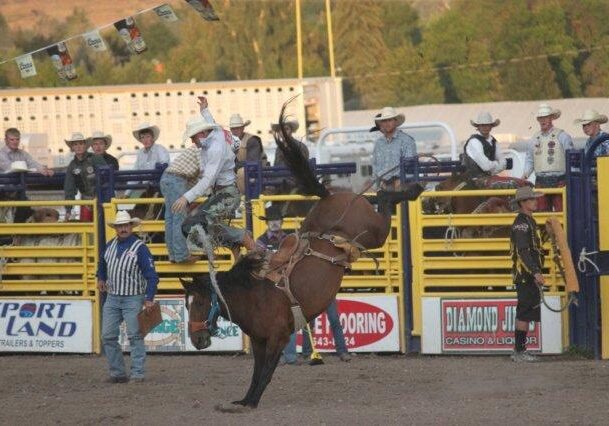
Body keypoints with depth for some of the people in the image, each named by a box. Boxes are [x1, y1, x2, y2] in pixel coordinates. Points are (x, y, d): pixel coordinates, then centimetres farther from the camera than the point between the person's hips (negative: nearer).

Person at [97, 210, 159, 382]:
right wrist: (101, 278, 25)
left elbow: (151, 275, -14)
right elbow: (102, 262, 32)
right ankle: (117, 373, 11)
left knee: (135, 336, -5)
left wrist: (149, 299, -20)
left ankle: (137, 373, -3)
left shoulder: (140, 248, -11)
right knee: (108, 336, 4)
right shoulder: (110, 245, 7)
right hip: (112, 299, 6)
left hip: (133, 299, -6)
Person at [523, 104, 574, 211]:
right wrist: (526, 174, 5)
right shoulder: (534, 139, 16)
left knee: (561, 213, -9)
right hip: (540, 181, 4)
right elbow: (529, 160, 22)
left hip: (559, 181, -4)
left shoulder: (562, 136, 2)